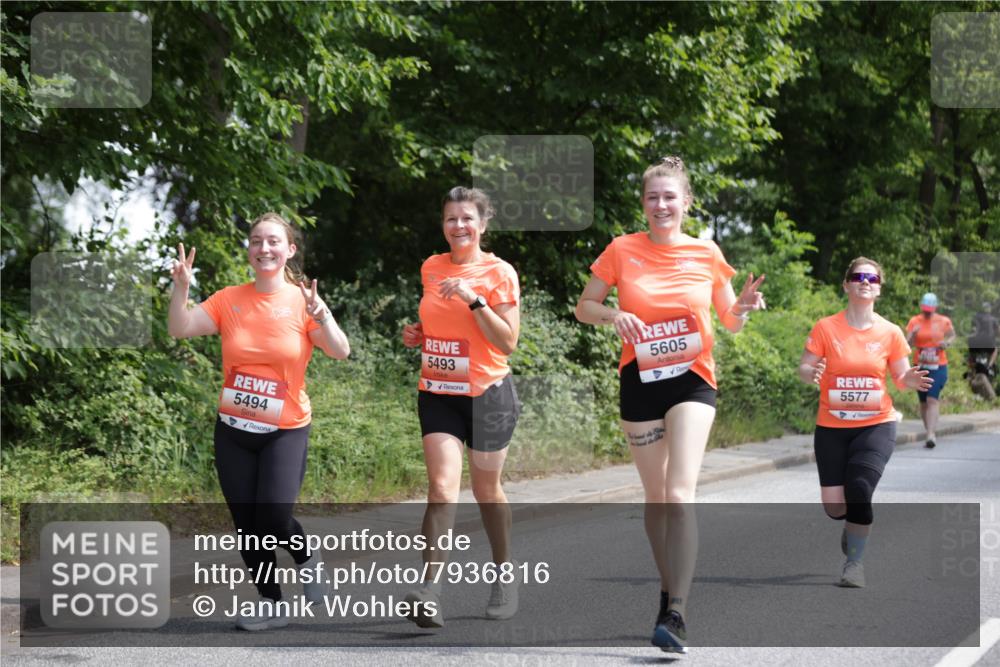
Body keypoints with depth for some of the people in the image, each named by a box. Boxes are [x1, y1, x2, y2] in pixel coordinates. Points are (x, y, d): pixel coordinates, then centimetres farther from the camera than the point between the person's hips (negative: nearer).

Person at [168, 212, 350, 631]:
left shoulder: (302, 301, -7)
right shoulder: (229, 300, -1)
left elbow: (340, 353, -17)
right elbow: (180, 329, -7)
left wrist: (321, 317, -35)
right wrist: (181, 288, -22)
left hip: (285, 430, -3)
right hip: (233, 430, 3)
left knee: (273, 518, -15)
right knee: (246, 523, 5)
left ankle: (307, 558, 19)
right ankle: (270, 604, 21)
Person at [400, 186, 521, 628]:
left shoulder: (499, 273, -6)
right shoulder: (431, 269, 7)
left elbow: (507, 342, -12)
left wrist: (475, 299, -22)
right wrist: (417, 334, 4)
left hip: (487, 394, -3)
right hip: (437, 393, 3)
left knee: (485, 488, 10)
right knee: (442, 485, -13)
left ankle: (504, 570, 35)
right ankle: (430, 592, -24)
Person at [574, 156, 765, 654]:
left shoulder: (706, 253, 0)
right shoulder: (622, 250, -1)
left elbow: (731, 323, 10)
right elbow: (584, 307, 5)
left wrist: (744, 306, -12)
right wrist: (614, 315, -16)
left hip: (692, 380, -2)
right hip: (640, 383, 2)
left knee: (679, 494, -18)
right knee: (655, 496, 10)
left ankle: (676, 614, -24)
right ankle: (669, 590, 29)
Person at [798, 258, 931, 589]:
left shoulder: (890, 333, -1)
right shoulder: (826, 328, -5)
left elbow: (900, 377, 6)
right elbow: (803, 369, -4)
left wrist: (910, 381, -17)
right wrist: (812, 372, -27)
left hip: (876, 425, 0)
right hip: (832, 428, 0)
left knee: (858, 492, -19)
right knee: (834, 507, -2)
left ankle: (854, 560, 1)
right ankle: (853, 526, 36)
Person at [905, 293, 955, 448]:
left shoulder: (944, 322, 0)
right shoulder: (914, 321, 1)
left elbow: (952, 335, 17)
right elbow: (908, 344, -4)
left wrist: (947, 343, -5)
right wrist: (913, 334, -24)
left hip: (938, 367, -2)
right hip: (920, 366, 2)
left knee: (932, 400, -16)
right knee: (924, 402, 8)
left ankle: (931, 435, -22)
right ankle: (931, 432, 21)